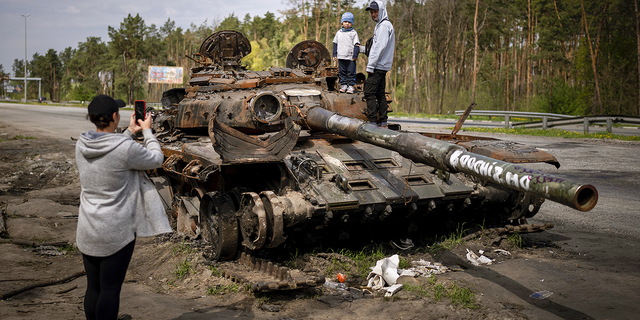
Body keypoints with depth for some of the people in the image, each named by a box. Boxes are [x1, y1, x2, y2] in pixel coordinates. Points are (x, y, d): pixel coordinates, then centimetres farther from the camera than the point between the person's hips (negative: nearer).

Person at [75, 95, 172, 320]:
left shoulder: (82, 145, 0)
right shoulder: (126, 148, -19)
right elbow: (156, 158, -2)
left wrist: (129, 132, 24)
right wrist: (147, 130, 11)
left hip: (87, 231, 6)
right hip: (116, 232, -6)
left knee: (93, 287, 15)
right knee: (110, 289, 3)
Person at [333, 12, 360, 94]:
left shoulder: (353, 33, -1)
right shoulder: (339, 32, 10)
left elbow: (356, 45, -3)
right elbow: (335, 43, 16)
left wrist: (355, 55, -9)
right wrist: (335, 54, 10)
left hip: (351, 57, -4)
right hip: (341, 56, 4)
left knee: (351, 72, -1)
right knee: (342, 72, 7)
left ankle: (350, 86, 7)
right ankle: (343, 85, 16)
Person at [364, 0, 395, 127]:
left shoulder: (384, 25, -11)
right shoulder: (380, 25, 20)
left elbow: (380, 47, -18)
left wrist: (371, 65, -19)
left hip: (378, 66, -10)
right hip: (382, 66, 10)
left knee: (369, 93, -10)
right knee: (380, 94, 10)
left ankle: (373, 122, -10)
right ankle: (383, 122, 12)